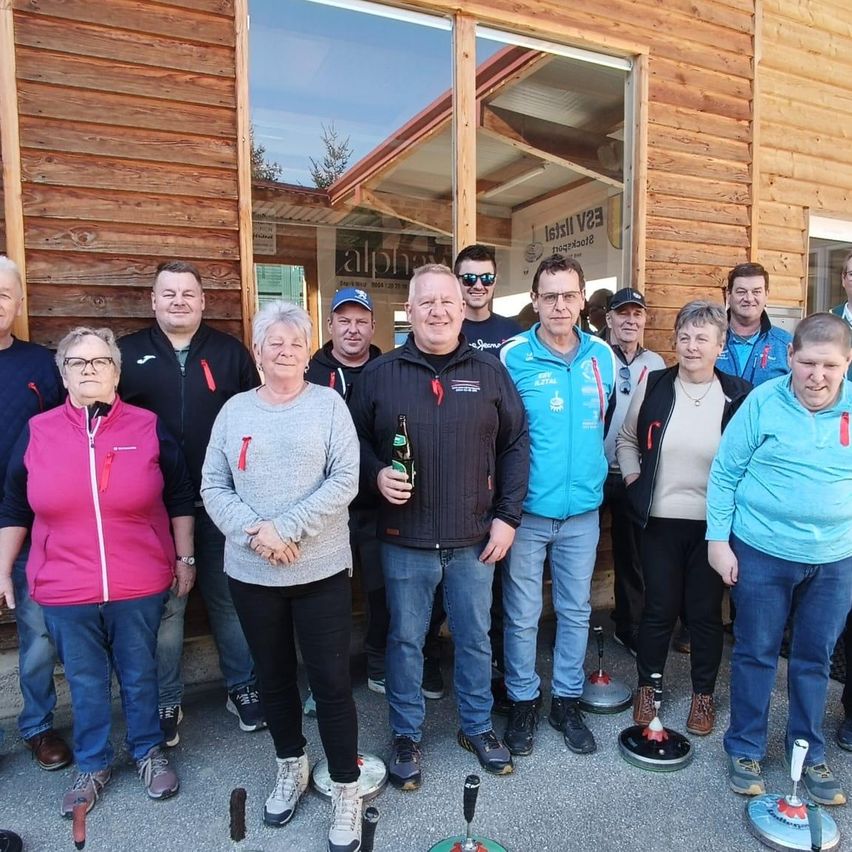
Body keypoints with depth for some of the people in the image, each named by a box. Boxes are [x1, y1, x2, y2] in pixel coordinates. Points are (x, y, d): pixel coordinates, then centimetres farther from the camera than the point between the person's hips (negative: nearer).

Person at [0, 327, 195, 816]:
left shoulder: (149, 428, -5)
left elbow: (180, 498, 1)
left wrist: (184, 558, 2)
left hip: (139, 587, -1)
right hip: (64, 591, 1)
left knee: (140, 675, 16)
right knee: (85, 682, 18)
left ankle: (150, 752, 39)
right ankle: (94, 764, 39)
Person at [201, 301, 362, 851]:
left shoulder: (329, 404, -3)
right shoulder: (235, 409, 5)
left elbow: (345, 481, -11)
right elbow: (213, 486, 1)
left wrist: (287, 527, -18)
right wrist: (253, 533, -14)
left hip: (321, 569, -3)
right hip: (251, 572, 3)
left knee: (331, 679, 3)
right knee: (273, 675, 18)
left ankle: (346, 789, 23)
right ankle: (292, 766, 41)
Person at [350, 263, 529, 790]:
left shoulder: (490, 373, 2)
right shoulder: (380, 375, 0)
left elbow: (516, 446, 4)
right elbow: (357, 441, 7)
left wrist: (507, 516, -2)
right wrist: (377, 475, -14)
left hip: (475, 539, 1)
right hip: (405, 540, -1)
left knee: (476, 638, 17)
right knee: (405, 641, 13)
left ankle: (478, 727, 39)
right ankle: (407, 736, 35)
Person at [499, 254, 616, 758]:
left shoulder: (602, 356, 2)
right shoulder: (512, 357, -9)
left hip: (583, 509, 3)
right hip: (527, 509, -3)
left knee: (576, 611, 15)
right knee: (522, 615, 8)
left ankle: (567, 700, 34)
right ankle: (523, 702, 29)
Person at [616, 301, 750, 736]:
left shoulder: (738, 394, -4)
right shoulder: (654, 385, -2)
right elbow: (626, 438, 10)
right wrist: (632, 478, 0)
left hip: (714, 523, 0)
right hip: (660, 520, 1)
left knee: (706, 610, 13)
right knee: (659, 607, 11)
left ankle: (703, 693, 34)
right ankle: (647, 687, 32)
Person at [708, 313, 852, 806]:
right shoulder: (764, 402, -10)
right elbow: (725, 473, -5)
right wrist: (718, 539, -7)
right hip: (762, 552, -2)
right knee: (756, 653, 10)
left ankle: (810, 754, 37)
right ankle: (745, 749, 29)